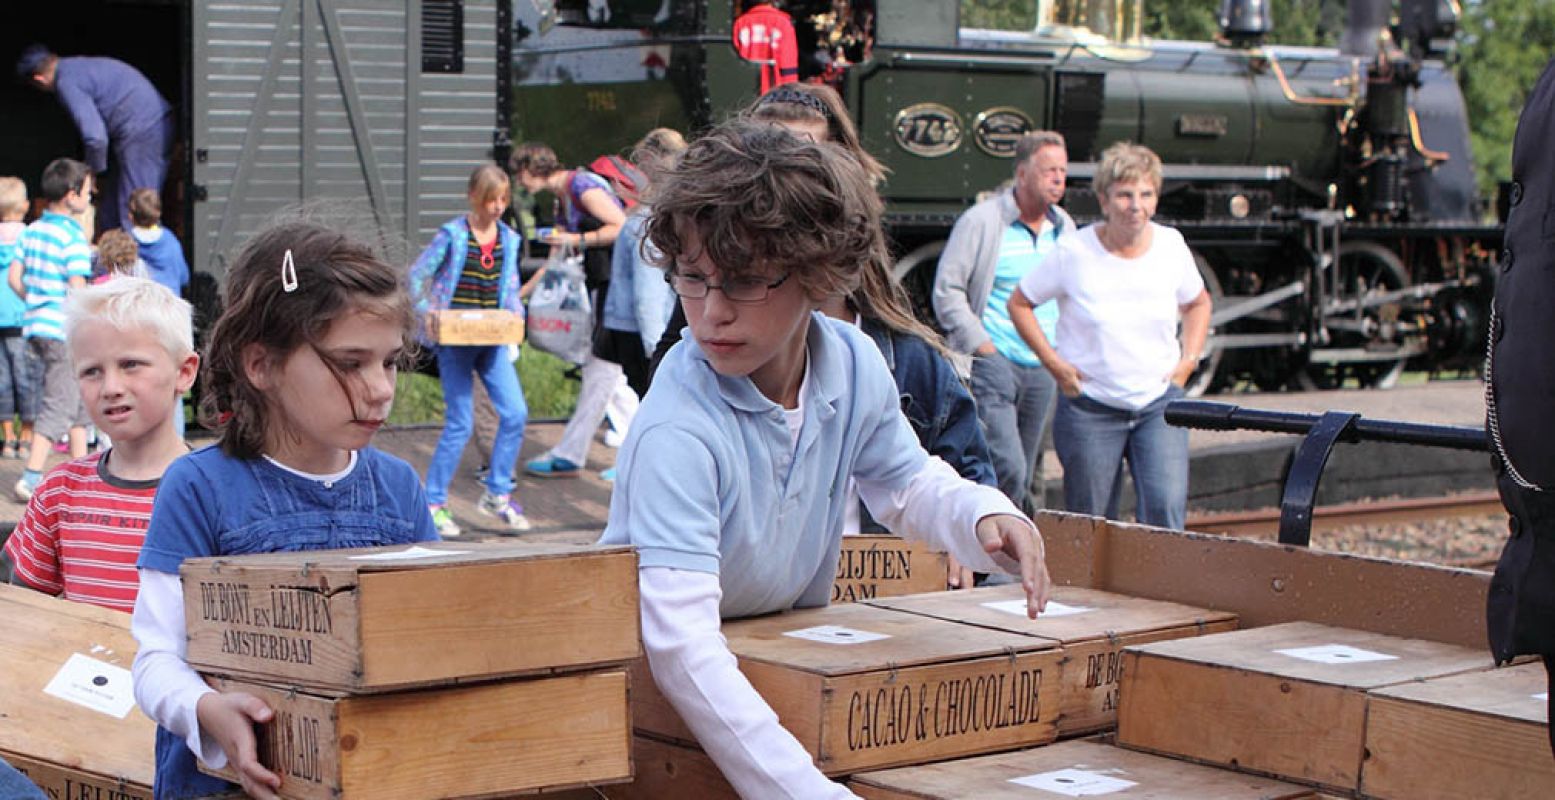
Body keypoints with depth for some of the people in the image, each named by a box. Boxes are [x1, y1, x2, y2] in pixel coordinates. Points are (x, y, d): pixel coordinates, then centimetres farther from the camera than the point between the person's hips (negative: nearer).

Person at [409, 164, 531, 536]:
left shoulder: (509, 239, 8)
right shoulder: (453, 234, -6)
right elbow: (417, 276, -2)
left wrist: (515, 313, -2)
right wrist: (429, 314, -14)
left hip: (492, 340, 5)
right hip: (454, 341, -4)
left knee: (515, 413, -7)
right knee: (459, 423, -5)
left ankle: (497, 494, 10)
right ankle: (433, 502, 9)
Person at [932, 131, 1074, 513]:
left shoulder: (1064, 226, 13)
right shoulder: (981, 221, -7)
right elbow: (947, 291, -7)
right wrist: (981, 346, -11)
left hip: (1043, 369, 7)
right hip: (993, 363, -6)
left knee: (1024, 477, 9)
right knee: (1008, 469, -18)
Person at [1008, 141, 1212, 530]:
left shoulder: (1171, 245, 1)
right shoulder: (1074, 252, -9)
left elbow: (1197, 303, 20)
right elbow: (1019, 303, 2)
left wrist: (1188, 360, 6)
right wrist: (1054, 363, -6)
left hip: (1159, 404, 2)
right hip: (1090, 407, -2)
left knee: (1166, 508, -14)